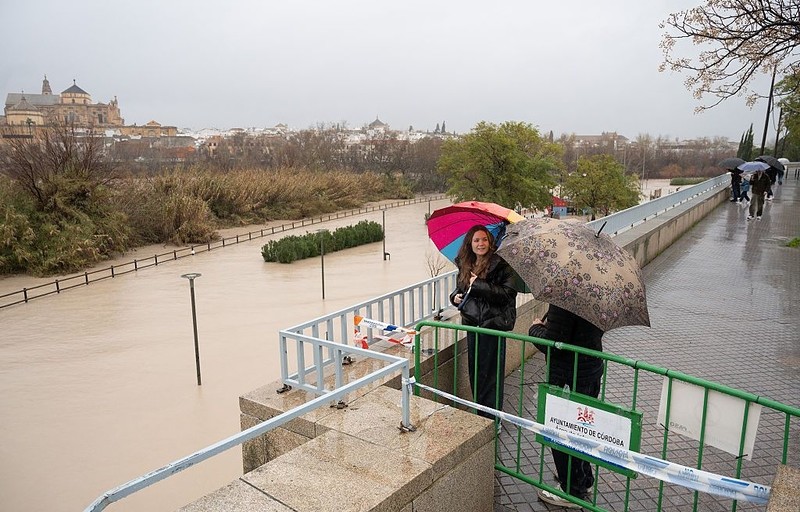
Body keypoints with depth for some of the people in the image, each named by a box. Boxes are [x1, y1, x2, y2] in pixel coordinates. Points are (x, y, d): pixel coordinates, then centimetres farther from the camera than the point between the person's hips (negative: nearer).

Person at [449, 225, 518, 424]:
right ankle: (480, 414, 29)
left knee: (491, 372, 0)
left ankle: (492, 419, 13)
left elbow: (508, 293, -19)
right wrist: (455, 296, 0)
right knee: (475, 369, 14)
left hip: (493, 324, -7)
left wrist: (479, 285, -21)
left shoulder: (500, 264, -11)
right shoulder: (465, 265, 9)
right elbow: (459, 287, 22)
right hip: (472, 323, 7)